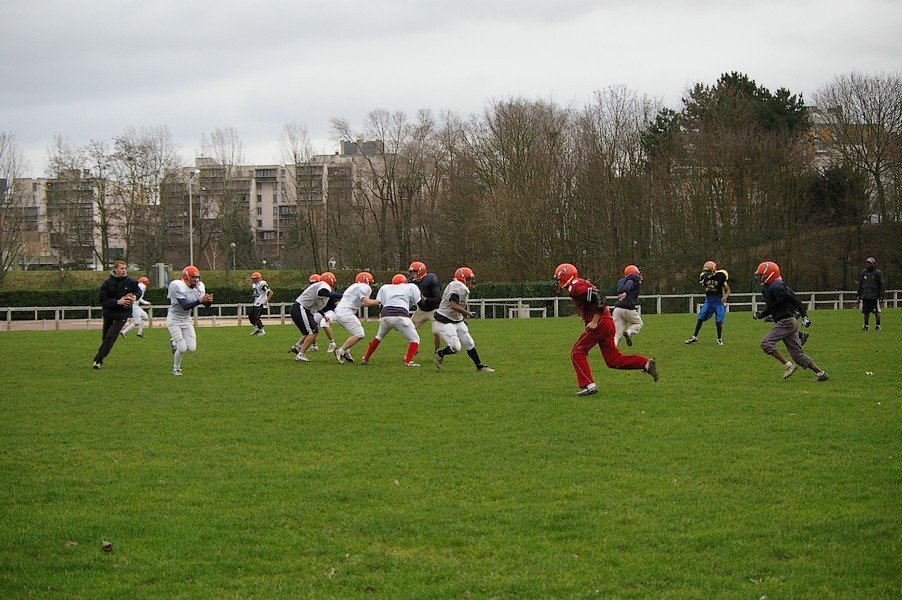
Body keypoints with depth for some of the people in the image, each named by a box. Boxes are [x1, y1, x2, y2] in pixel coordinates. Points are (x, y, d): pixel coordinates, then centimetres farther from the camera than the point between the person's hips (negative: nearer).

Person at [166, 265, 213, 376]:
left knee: (192, 348, -4)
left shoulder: (199, 287, -5)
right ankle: (176, 369, 13)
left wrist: (209, 301, -30)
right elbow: (185, 306, -31)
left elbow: (206, 305, -7)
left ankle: (175, 344, 28)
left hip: (186, 320, 6)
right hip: (174, 320, -6)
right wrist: (199, 301, -43)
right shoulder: (177, 286, -25)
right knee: (182, 348, -13)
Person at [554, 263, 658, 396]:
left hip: (600, 323, -10)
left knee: (578, 352, -3)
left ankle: (588, 385, -7)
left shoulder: (577, 287, -12)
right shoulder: (578, 286, 20)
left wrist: (594, 321, -21)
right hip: (607, 324, 10)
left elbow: (599, 299, -22)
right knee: (613, 360, 9)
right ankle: (646, 363, 5)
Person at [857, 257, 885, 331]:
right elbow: (860, 284, 17)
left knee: (876, 311, -3)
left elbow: (881, 285, 0)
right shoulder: (863, 272, 13)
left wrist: (881, 296, -6)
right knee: (866, 312, 4)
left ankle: (878, 325, 5)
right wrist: (859, 295, 12)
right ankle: (866, 326, 11)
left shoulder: (878, 273, 1)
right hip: (865, 296, 4)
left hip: (874, 296, -4)